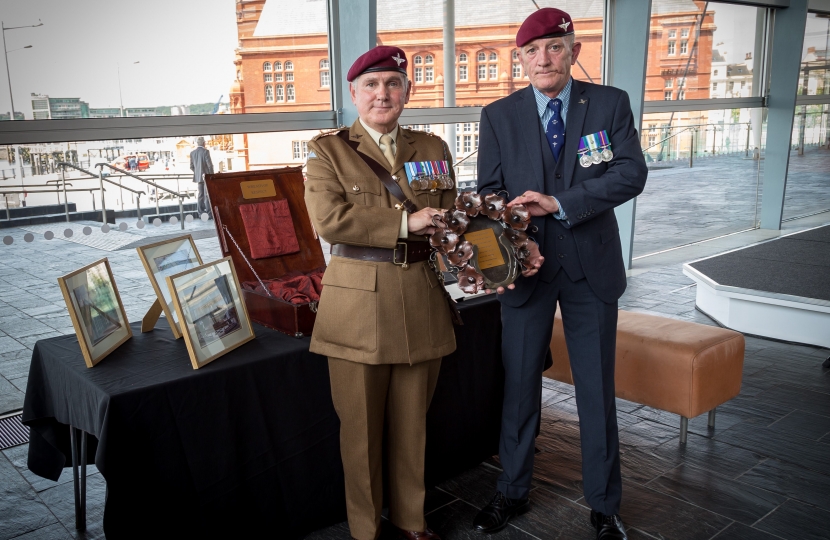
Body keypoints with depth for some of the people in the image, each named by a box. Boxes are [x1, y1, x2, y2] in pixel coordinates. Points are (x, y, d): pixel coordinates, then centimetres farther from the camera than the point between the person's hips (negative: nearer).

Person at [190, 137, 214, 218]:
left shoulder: (192, 153, 5)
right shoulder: (205, 151, -12)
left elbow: (191, 166, 7)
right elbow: (210, 165, -15)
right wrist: (212, 175, -4)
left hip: (199, 177, 6)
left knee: (201, 194, 10)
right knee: (207, 195, -3)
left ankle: (201, 213, 10)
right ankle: (209, 213, -4)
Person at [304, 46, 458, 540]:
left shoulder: (432, 148, 12)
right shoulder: (327, 150, 1)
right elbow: (328, 219, -14)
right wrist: (405, 223, -16)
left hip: (421, 303, 3)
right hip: (357, 306, -3)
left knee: (412, 421, 15)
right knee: (361, 428, 8)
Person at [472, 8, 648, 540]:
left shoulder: (611, 103, 1)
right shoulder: (498, 116, 2)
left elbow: (631, 173, -10)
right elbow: (490, 192, 1)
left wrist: (560, 203, -21)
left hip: (592, 266, 0)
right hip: (526, 265, 1)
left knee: (597, 389, 9)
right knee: (520, 385, 10)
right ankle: (513, 492, 30)